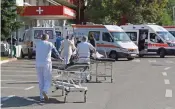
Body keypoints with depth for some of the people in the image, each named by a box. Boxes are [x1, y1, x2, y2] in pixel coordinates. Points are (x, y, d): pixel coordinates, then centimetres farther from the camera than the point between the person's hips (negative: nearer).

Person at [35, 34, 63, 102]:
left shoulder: (37, 44, 12)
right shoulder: (49, 44, 3)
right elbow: (55, 52, 14)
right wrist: (60, 58, 32)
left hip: (38, 64, 3)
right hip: (46, 64, -3)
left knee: (41, 81, 9)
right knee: (47, 80, 3)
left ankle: (42, 97, 9)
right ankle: (44, 91, -23)